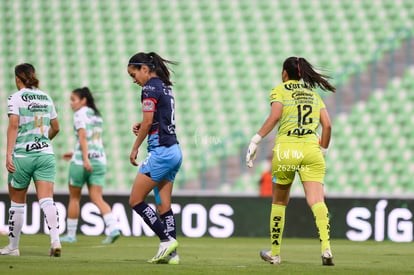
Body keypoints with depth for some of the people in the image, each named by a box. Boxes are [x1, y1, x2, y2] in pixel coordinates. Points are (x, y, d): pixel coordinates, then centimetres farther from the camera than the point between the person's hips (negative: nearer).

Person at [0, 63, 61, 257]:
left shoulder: (16, 98, -4)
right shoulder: (46, 98, 12)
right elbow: (55, 128, 21)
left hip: (22, 155, -3)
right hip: (46, 154, 3)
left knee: (17, 202, 11)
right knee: (47, 200, -6)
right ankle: (55, 239, -26)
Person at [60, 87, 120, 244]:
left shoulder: (80, 114, -6)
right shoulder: (97, 115, 18)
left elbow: (83, 136, -17)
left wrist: (85, 159, -24)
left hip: (81, 161, -7)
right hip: (99, 159, 7)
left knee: (74, 197, 8)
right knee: (97, 199, 0)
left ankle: (70, 234, 14)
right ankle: (113, 229, -21)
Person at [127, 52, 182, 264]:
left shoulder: (150, 88, -11)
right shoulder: (165, 86, 16)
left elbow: (147, 122, -16)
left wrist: (135, 148, -6)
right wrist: (142, 126, 6)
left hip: (160, 151, -9)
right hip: (174, 151, 9)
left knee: (136, 200, -3)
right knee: (164, 206, 8)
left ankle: (167, 239, -9)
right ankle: (171, 253, 3)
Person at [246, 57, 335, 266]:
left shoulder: (280, 90, 8)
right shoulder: (313, 94, 20)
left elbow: (275, 116, -9)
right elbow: (327, 125, 11)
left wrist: (256, 141, -9)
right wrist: (323, 151, 23)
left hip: (286, 148, -2)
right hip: (311, 148, 2)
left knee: (279, 201, 15)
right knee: (316, 200, -9)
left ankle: (275, 252, 23)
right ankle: (325, 248, -30)